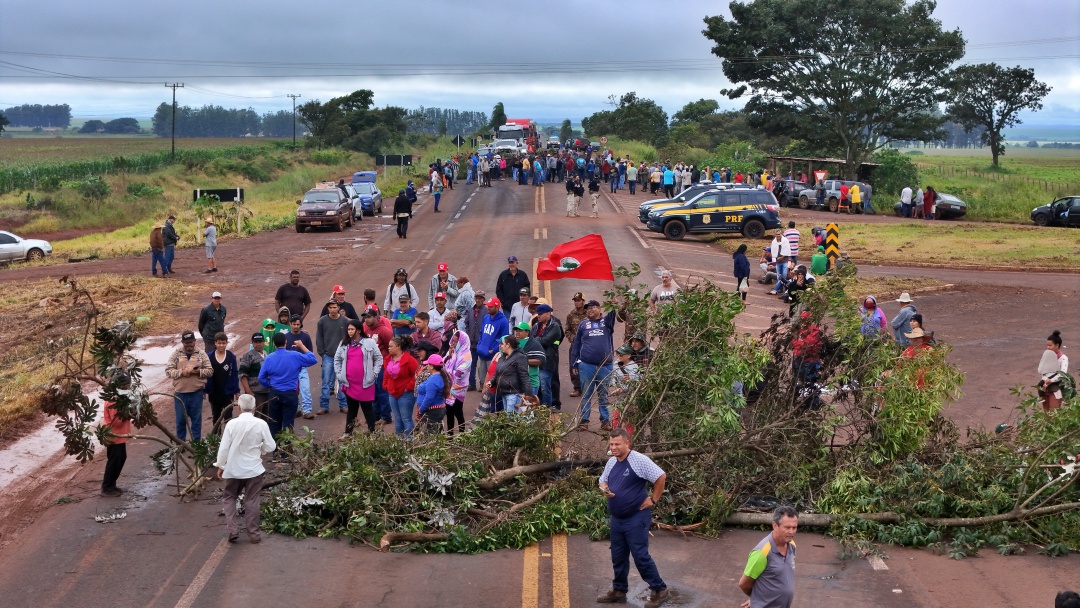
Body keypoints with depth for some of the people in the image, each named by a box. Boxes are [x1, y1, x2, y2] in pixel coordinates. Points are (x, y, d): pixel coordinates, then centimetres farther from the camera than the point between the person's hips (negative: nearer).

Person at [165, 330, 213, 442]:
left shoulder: (202, 355, 5)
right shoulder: (175, 355, 4)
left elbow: (210, 371, 3)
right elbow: (168, 370, -2)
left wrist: (198, 372, -15)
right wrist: (181, 372, -17)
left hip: (196, 392, 0)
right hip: (180, 393, 0)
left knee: (196, 418, 6)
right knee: (180, 419, 8)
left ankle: (196, 442, 17)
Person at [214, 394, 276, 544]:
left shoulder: (232, 424, -12)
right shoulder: (261, 424, -12)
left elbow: (224, 447, -8)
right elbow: (271, 447, -4)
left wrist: (220, 466, 6)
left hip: (233, 469, 0)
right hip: (254, 469, 0)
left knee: (229, 498, 17)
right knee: (252, 501, 10)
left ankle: (233, 530, 9)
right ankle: (253, 534, 15)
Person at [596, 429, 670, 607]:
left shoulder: (639, 460, -18)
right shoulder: (611, 462, 6)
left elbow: (661, 477, -16)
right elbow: (603, 480, 19)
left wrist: (653, 500, -13)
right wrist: (604, 489, -4)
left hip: (636, 518, -7)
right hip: (616, 518, 8)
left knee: (640, 556, -6)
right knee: (618, 557, 15)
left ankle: (660, 591, 6)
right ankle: (619, 591, 29)